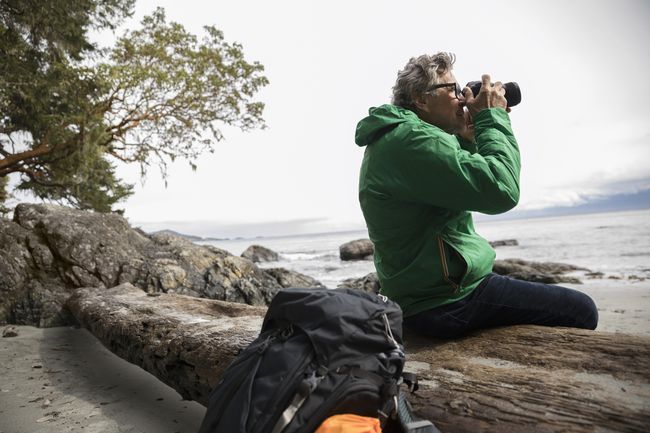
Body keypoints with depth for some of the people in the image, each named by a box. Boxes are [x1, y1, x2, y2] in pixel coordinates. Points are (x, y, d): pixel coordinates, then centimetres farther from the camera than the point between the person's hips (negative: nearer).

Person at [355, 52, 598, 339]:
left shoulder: (391, 140, 12)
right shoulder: (411, 139, -21)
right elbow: (501, 190, -24)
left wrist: (467, 139, 10)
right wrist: (492, 118, -10)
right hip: (448, 302, -10)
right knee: (582, 311, -2)